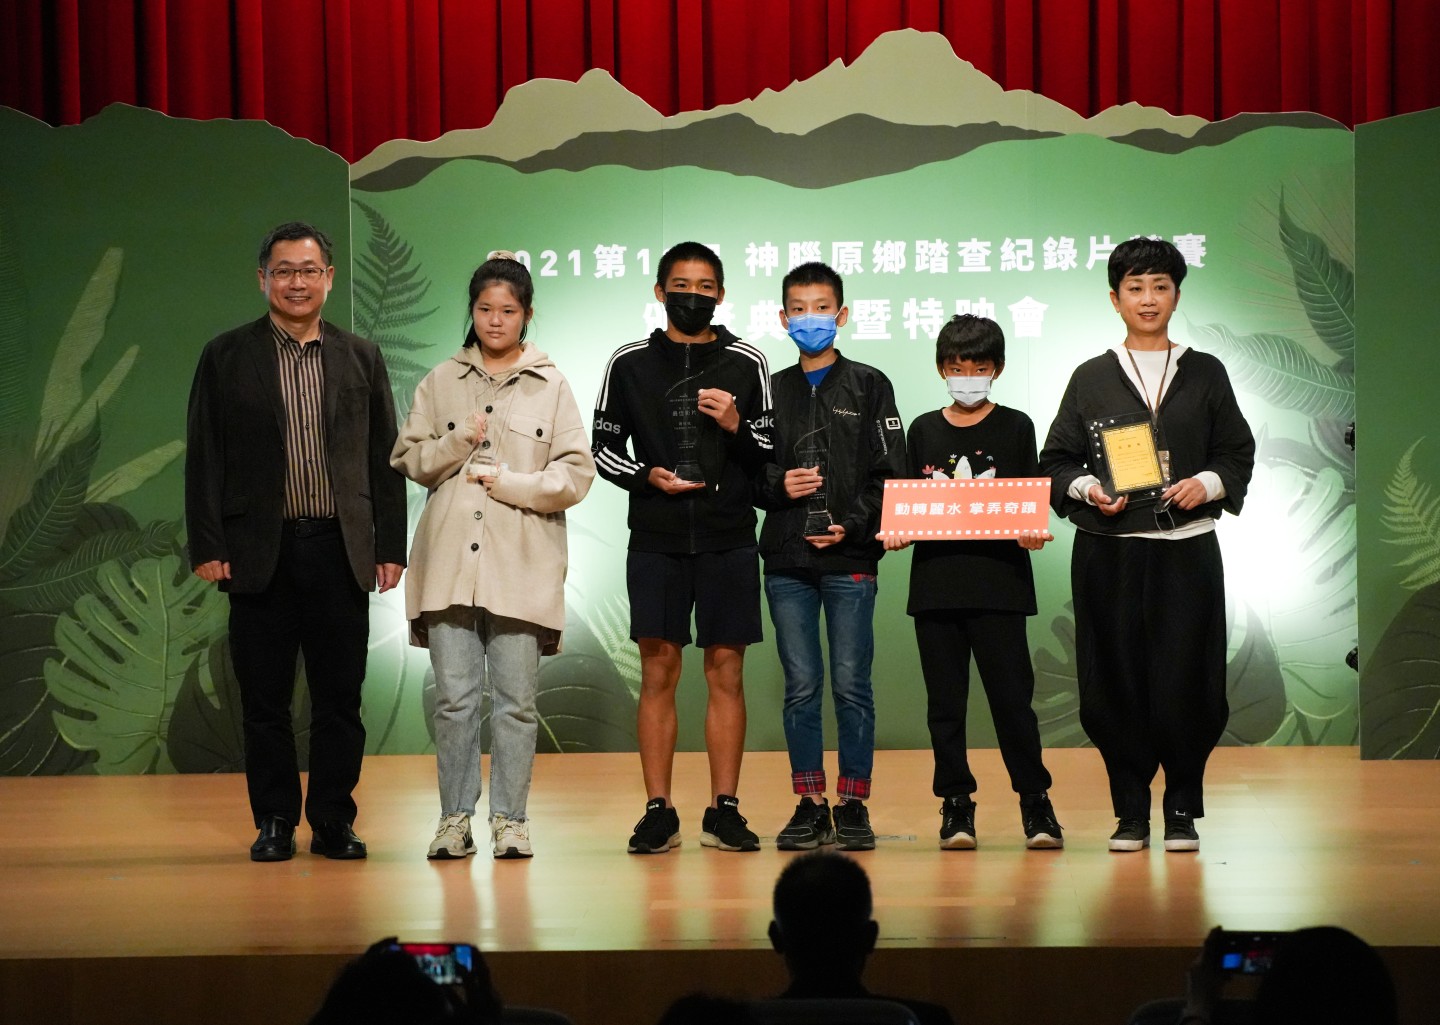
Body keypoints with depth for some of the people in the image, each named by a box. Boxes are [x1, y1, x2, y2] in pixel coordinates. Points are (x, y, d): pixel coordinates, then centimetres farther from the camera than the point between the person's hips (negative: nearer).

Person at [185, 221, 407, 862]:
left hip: (341, 549, 1)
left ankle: (334, 821, 12)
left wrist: (390, 545, 4)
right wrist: (207, 547, -4)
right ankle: (274, 823, 12)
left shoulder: (361, 358, 10)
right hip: (261, 551, -1)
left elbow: (384, 458, 10)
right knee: (265, 698, 3)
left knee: (340, 696, 3)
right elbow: (204, 458, 3)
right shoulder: (227, 357, 5)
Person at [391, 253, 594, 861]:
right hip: (450, 563, 1)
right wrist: (460, 440, -6)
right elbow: (408, 458, 10)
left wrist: (506, 480, -8)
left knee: (516, 698, 0)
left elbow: (576, 476, 1)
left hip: (521, 566, -1)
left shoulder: (551, 387, 6)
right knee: (454, 696, -1)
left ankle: (510, 818, 7)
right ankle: (455, 818, 5)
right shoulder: (442, 382, 13)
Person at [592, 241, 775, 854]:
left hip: (729, 542, 0)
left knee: (726, 672, 1)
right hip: (656, 542, 0)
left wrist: (736, 427, -13)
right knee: (658, 672, -1)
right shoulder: (629, 363, 7)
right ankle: (658, 813, 3)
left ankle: (724, 810, 6)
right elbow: (603, 448, 9)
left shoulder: (746, 362, 6)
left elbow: (770, 455, 6)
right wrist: (648, 477, -8)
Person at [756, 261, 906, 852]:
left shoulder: (868, 386, 6)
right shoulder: (771, 391, 13)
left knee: (851, 686, -2)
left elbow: (891, 475, 0)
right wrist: (777, 487, -8)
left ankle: (853, 805, 4)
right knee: (801, 686, 3)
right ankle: (810, 806, 8)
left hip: (851, 559, -2)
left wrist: (853, 526, -12)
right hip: (786, 561, 2)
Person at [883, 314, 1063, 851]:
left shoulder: (1015, 427, 7)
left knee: (1011, 694, -5)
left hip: (998, 580, -2)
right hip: (935, 580, 2)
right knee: (945, 699, 4)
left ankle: (1035, 800, 6)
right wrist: (896, 532, -7)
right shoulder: (923, 431, 12)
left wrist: (1031, 533, -15)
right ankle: (956, 804, 11)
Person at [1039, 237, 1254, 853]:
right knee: (1117, 682, -2)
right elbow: (1056, 461, 8)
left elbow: (1238, 454, 10)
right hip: (1109, 551, 0)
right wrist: (1088, 489, -11)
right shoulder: (1092, 378, 9)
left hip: (1186, 548, 0)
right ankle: (1131, 812, 8)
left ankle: (1183, 809, 8)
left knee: (1184, 681, -4)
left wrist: (1207, 484, -9)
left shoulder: (1205, 374, 11)